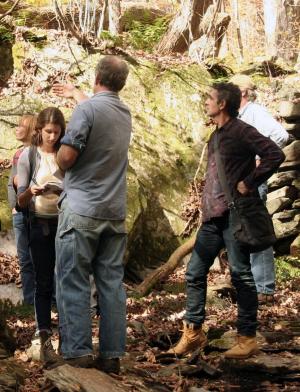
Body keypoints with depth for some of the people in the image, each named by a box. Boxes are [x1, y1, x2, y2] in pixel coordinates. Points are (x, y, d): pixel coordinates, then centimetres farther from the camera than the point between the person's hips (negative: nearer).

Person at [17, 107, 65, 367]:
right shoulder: (29, 155, 0)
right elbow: (20, 201, -2)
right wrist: (31, 192, -24)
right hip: (41, 225, -1)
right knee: (44, 283, -2)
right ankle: (45, 341, -7)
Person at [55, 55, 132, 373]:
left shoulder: (88, 108, -10)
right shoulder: (125, 114, 11)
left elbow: (65, 159, -13)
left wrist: (60, 156, 7)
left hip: (82, 210, -6)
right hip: (115, 213, 6)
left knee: (73, 283, -1)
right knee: (112, 284, 6)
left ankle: (77, 353, -3)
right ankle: (111, 355, 7)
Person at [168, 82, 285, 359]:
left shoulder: (241, 132, -10)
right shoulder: (216, 136, 17)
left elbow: (275, 154, -22)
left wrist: (249, 184, -19)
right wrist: (207, 205, 16)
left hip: (235, 214, -9)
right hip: (213, 216, 9)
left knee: (241, 274, -1)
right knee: (195, 272, 8)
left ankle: (247, 337, 7)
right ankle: (193, 332, 15)